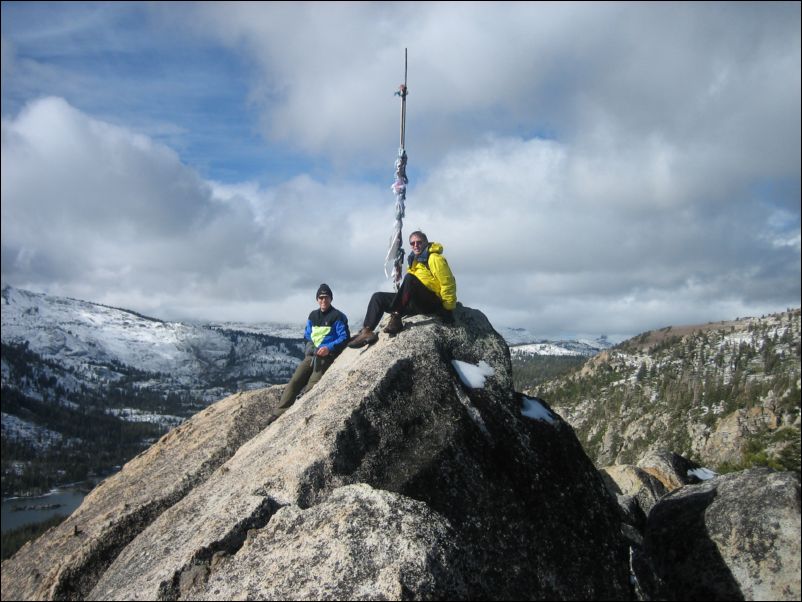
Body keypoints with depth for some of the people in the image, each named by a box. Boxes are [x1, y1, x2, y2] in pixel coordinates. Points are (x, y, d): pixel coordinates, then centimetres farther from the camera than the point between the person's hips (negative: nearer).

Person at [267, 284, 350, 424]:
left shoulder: (337, 316, -3)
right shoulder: (313, 315, 17)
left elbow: (345, 338, -9)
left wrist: (329, 348, -21)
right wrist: (310, 346, 7)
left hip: (327, 356, -5)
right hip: (311, 354, 5)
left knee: (312, 385, -22)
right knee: (295, 381, -11)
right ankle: (279, 413, -15)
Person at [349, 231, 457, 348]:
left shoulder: (434, 258, -7)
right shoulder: (414, 260, 18)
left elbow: (447, 283, -13)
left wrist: (448, 310, -13)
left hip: (432, 303, -9)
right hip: (416, 304, 9)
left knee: (410, 278, -34)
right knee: (378, 297, 2)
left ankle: (396, 318, -35)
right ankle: (367, 331, -17)